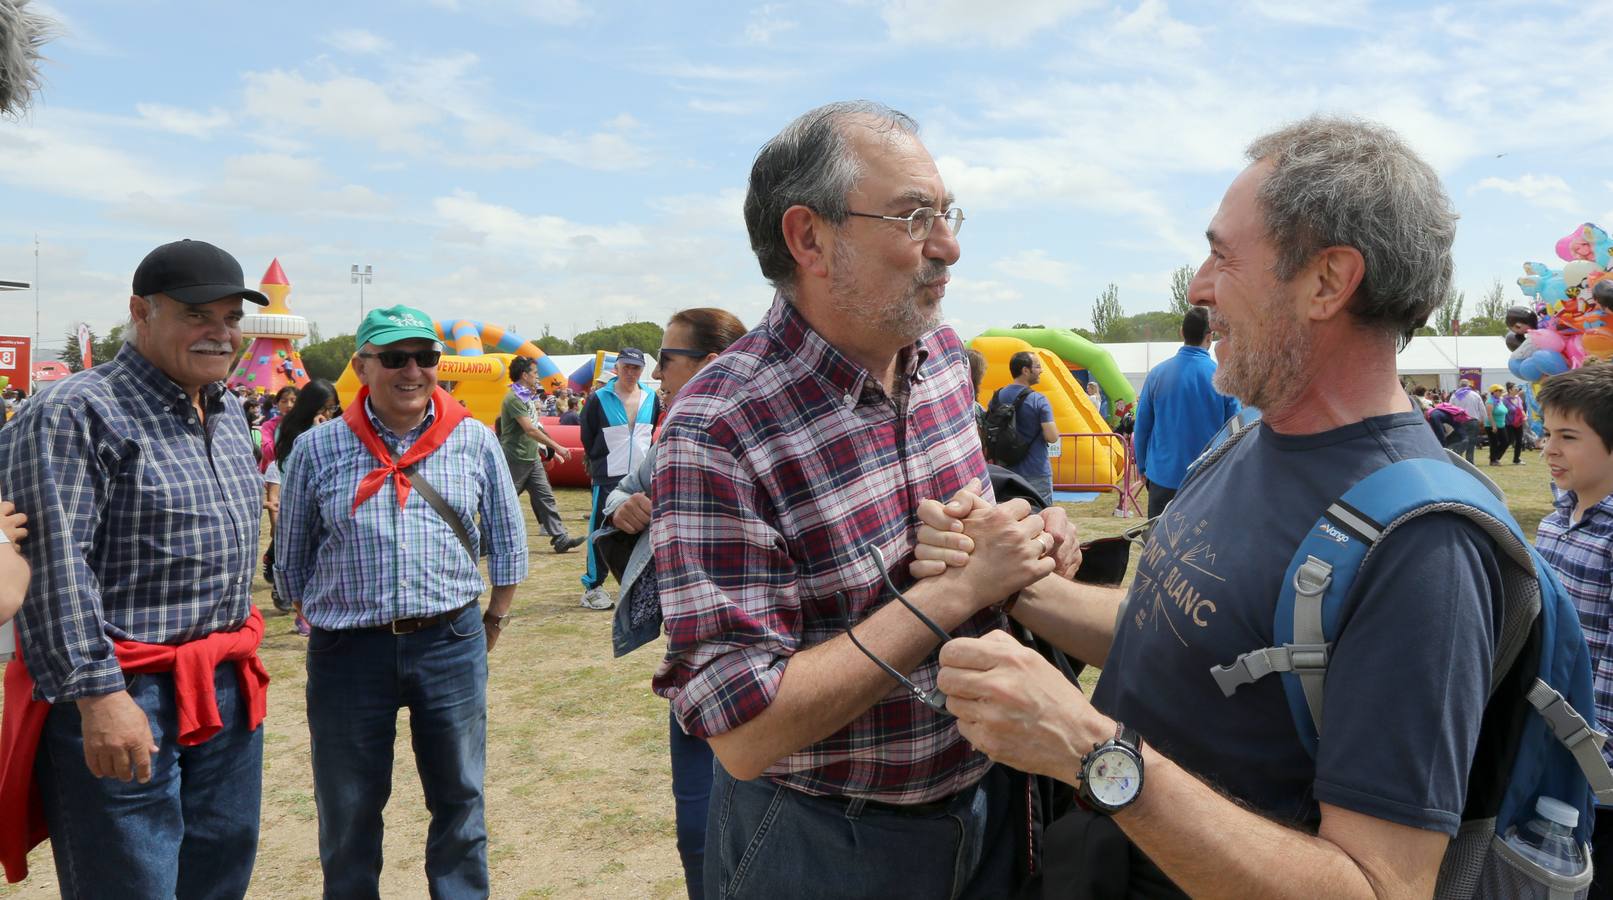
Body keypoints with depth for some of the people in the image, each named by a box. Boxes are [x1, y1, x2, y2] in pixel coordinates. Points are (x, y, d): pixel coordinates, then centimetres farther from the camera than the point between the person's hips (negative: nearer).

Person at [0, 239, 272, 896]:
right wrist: (97, 695, -24)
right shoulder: (77, 414, -13)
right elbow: (54, 568, -20)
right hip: (123, 698, -8)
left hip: (230, 693, 8)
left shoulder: (229, 414, 13)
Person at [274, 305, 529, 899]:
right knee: (348, 817, 12)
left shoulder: (475, 441, 2)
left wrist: (494, 621, 11)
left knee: (459, 802, 13)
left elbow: (508, 541, 11)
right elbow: (291, 560, 9)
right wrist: (327, 623, 9)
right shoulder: (317, 449, -1)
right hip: (348, 650, 0)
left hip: (452, 644, 1)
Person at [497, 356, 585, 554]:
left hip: (532, 458, 9)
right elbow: (530, 430, -23)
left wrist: (552, 451, 16)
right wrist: (556, 446, -22)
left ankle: (561, 539, 3)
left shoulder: (527, 397, 14)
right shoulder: (514, 399, -17)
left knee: (545, 497, 4)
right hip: (515, 460, -9)